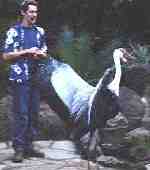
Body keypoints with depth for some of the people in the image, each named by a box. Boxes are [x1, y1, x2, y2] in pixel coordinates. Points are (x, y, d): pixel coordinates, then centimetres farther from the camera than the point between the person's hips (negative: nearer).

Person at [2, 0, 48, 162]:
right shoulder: (14, 31, -1)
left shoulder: (39, 31, 15)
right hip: (20, 78, -6)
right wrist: (26, 52, -13)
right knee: (21, 114, -9)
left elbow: (44, 53, 23)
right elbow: (6, 56, -5)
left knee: (33, 113, 7)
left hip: (36, 78, 6)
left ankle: (29, 145, 15)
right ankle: (18, 148, -4)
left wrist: (40, 54, 0)